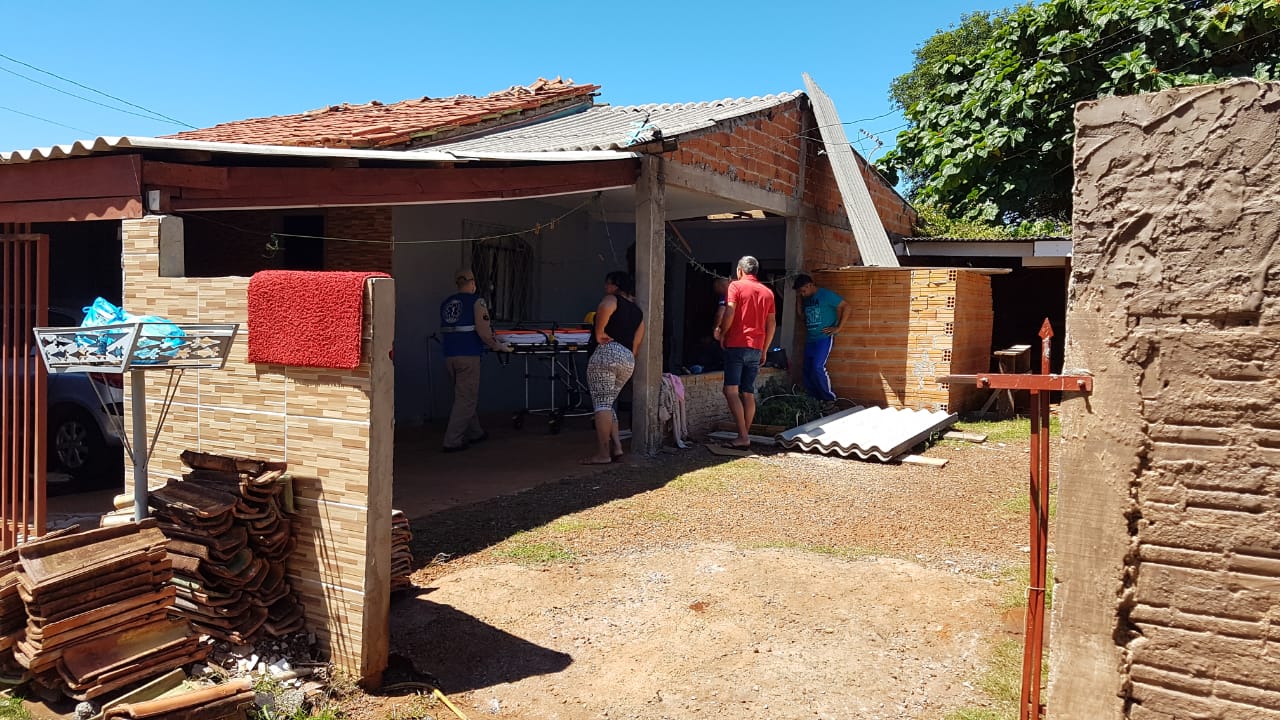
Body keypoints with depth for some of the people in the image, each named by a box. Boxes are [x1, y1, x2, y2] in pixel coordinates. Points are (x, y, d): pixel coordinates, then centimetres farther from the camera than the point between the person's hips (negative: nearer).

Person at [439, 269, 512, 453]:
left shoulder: (446, 303, 14)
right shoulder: (476, 301, -5)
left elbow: (442, 333, 17)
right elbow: (484, 330, -13)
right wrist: (499, 346, -1)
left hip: (449, 356, 7)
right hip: (468, 356, -7)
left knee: (467, 396, 20)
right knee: (466, 399, -1)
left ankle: (475, 432, 32)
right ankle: (452, 441, -3)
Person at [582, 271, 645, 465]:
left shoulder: (612, 300, 2)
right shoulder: (637, 311, 24)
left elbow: (604, 308, -23)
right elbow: (637, 342, 19)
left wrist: (599, 333, -14)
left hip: (607, 352, -8)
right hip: (628, 360, 8)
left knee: (601, 403, -9)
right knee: (608, 404, 16)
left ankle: (603, 453, -13)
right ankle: (616, 446, 4)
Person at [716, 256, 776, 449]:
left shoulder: (736, 286, -2)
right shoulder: (767, 292, 14)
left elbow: (729, 313, -14)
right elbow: (772, 324, 13)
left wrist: (722, 333, 1)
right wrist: (764, 350, 19)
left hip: (736, 345, -6)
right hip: (756, 348, 6)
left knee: (731, 390, -8)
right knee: (748, 393, 10)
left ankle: (743, 436, -16)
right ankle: (745, 436, 11)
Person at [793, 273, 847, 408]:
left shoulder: (826, 295, -8)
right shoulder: (806, 298, 13)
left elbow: (845, 307, -8)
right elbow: (801, 315, 17)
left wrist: (838, 328, -10)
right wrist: (799, 299, 7)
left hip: (824, 338, -7)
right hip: (810, 339, 7)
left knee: (818, 368, -19)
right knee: (808, 370, 3)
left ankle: (829, 398, -6)